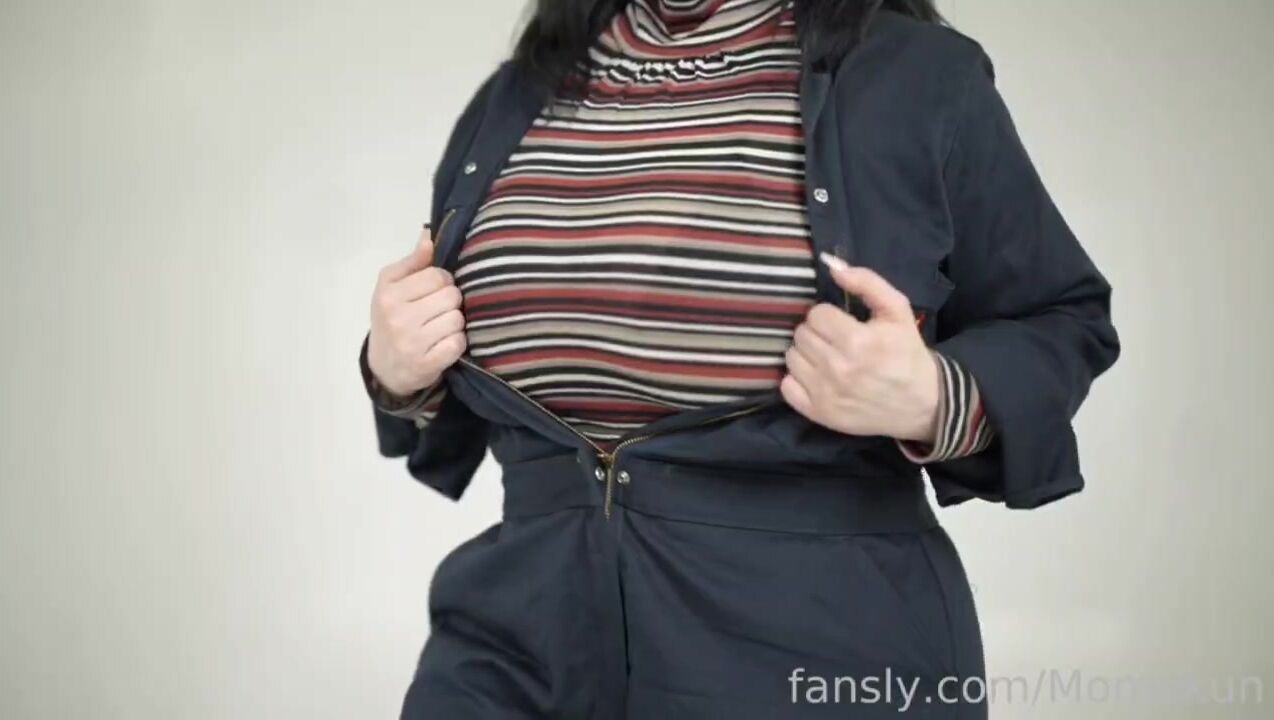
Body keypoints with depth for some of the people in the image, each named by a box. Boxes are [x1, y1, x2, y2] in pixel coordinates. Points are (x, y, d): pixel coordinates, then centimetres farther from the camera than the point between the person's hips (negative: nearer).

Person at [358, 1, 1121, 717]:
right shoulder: (515, 97, 9)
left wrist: (935, 402, -17)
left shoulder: (919, 76, -4)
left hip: (825, 639, -3)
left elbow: (1065, 323, 3)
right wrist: (401, 376, -2)